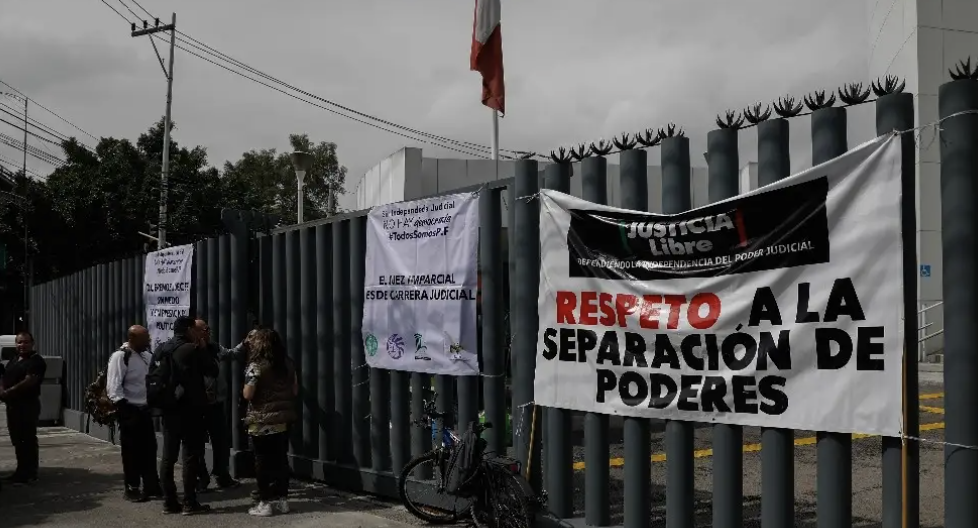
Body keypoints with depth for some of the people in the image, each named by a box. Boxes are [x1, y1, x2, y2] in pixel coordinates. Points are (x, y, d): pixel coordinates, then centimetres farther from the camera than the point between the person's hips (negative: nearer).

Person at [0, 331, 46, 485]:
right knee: (17, 439, 13)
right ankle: (21, 470, 21)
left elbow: (29, 381, -20)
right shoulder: (13, 361, 19)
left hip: (28, 404, -9)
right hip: (12, 404, 9)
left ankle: (30, 474, -2)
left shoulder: (36, 361, -9)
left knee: (28, 439, -5)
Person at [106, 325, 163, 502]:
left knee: (149, 449, 11)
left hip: (145, 409, 7)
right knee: (132, 451, 2)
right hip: (130, 411, -7)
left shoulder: (146, 356, 10)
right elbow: (114, 387, -19)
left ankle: (151, 486, 21)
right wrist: (122, 408, -24)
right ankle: (131, 489, 13)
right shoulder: (120, 357, -13)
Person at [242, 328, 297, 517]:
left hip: (262, 421, -6)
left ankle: (265, 503, 4)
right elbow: (295, 390, 11)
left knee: (263, 461, 2)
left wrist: (245, 387, 5)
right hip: (283, 419, 6)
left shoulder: (256, 366, -12)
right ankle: (282, 500, 15)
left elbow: (247, 394, -15)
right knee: (281, 459, 11)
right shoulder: (287, 363, 6)